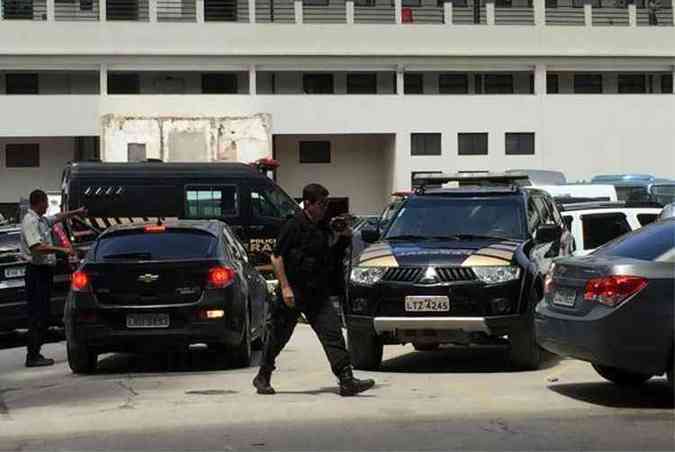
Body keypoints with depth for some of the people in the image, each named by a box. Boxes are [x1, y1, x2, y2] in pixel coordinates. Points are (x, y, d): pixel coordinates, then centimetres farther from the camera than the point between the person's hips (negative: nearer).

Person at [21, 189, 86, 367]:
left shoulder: (41, 220, 15)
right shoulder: (30, 222, -15)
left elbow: (57, 218, 36)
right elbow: (37, 247, -26)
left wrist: (76, 212, 43)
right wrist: (62, 249, -25)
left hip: (44, 270, 10)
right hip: (37, 271, -10)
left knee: (41, 314, 12)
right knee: (39, 314, -10)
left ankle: (34, 354, 16)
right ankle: (33, 356, -9)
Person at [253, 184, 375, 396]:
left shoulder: (324, 227, 9)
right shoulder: (294, 226, -11)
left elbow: (333, 257, 18)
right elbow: (277, 257, -12)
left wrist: (343, 238, 1)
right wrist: (285, 287, -16)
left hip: (317, 294, 5)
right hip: (292, 293, -5)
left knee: (332, 333, -6)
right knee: (278, 336, 7)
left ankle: (346, 380, -10)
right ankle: (262, 378, 24)